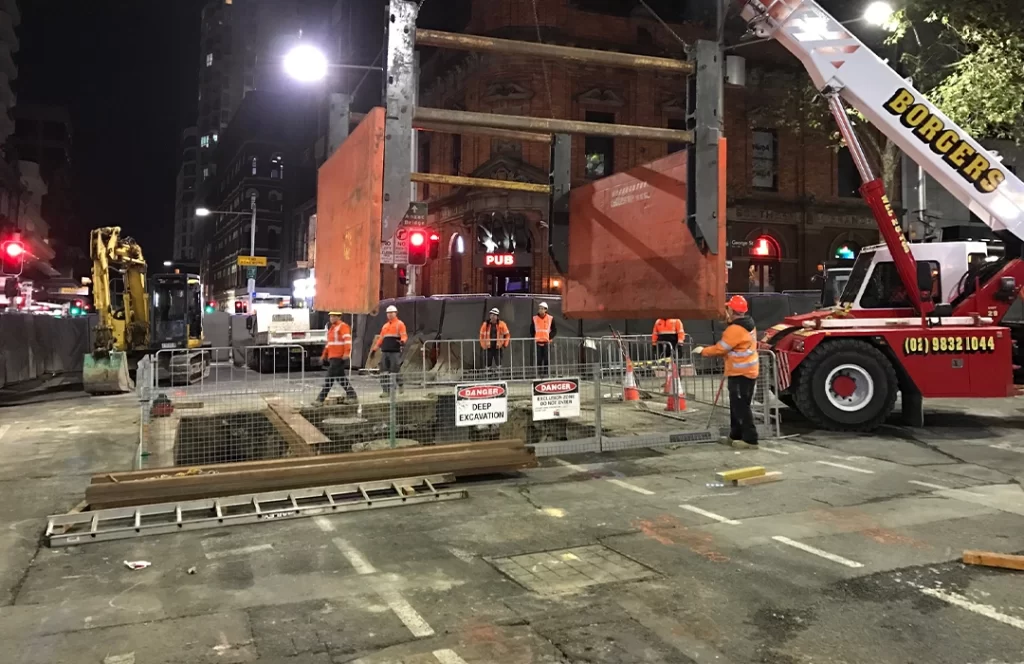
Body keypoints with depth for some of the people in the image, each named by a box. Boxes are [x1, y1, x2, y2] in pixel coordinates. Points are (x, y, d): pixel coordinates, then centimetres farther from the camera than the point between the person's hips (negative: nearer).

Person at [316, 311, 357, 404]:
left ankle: (321, 399, -7)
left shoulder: (343, 326, -7)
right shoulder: (332, 328, 22)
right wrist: (324, 355, 28)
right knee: (341, 378, 10)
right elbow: (329, 343, 30)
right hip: (332, 357, 10)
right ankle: (352, 395, 16)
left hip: (339, 358, -10)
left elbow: (347, 339, -19)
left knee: (330, 378, -8)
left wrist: (346, 353, -30)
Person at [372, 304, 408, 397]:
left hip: (395, 351, -6)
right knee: (384, 371, 0)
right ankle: (386, 391, 4)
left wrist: (402, 341, -31)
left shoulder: (400, 324, 3)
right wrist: (375, 349, 17)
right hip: (385, 351, 6)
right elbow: (380, 338, 23)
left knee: (395, 369, -8)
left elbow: (404, 335, -9)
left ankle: (401, 385, 17)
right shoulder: (385, 326, 22)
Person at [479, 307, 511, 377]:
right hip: (488, 347, 1)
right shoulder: (485, 324, 1)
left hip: (498, 347, -1)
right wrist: (483, 345, 4)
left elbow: (507, 335, 4)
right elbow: (482, 335, 9)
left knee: (498, 361, 0)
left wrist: (505, 344, 0)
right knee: (488, 361, 4)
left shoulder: (501, 324, -3)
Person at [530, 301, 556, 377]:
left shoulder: (550, 319, 3)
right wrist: (534, 338, 1)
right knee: (539, 359, 0)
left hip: (547, 342, -1)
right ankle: (539, 374, 5)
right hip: (538, 342, 1)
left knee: (547, 359, -3)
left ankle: (547, 373, 3)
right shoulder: (534, 319, 6)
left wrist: (550, 337, -8)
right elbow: (531, 330, 14)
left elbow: (554, 331, 6)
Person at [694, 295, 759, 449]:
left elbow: (720, 349, -17)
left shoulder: (735, 329, -21)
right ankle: (735, 435, 25)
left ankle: (750, 439, -6)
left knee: (741, 407, -7)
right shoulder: (747, 325, 11)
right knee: (737, 405, 17)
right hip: (746, 371, 10)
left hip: (741, 373, -10)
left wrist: (703, 351, -3)